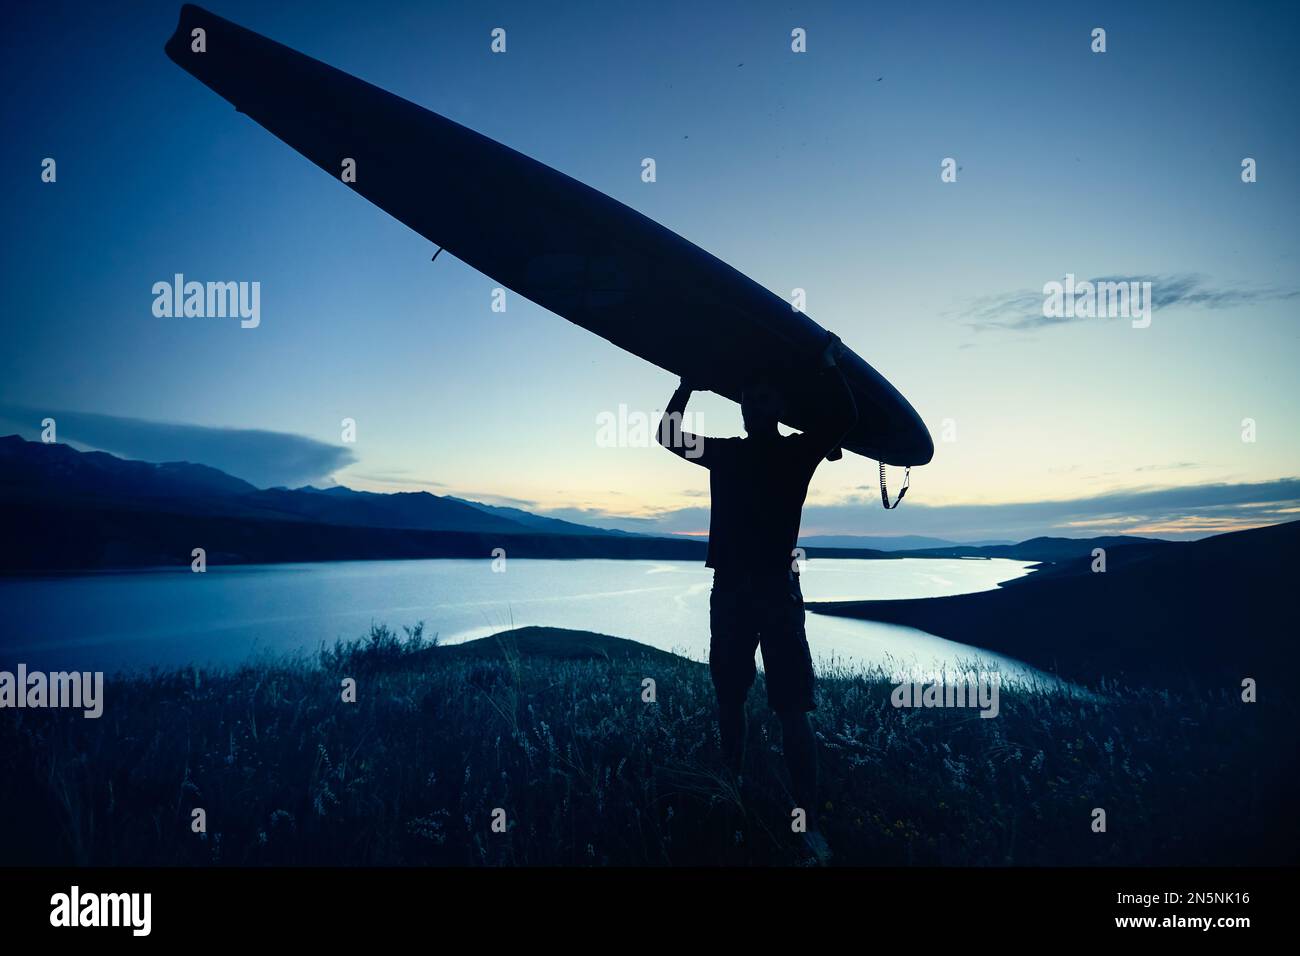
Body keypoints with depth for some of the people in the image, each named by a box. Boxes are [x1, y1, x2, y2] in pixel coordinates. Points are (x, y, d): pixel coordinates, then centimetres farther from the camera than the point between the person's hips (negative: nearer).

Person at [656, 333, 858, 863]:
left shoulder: (797, 451, 3)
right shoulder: (725, 452, 12)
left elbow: (843, 417, -12)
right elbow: (669, 434, 22)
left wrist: (826, 365, -7)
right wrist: (688, 385, 18)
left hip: (777, 590, -4)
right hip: (729, 590, 4)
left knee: (792, 709, -7)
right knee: (729, 700, 10)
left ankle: (809, 822, -4)